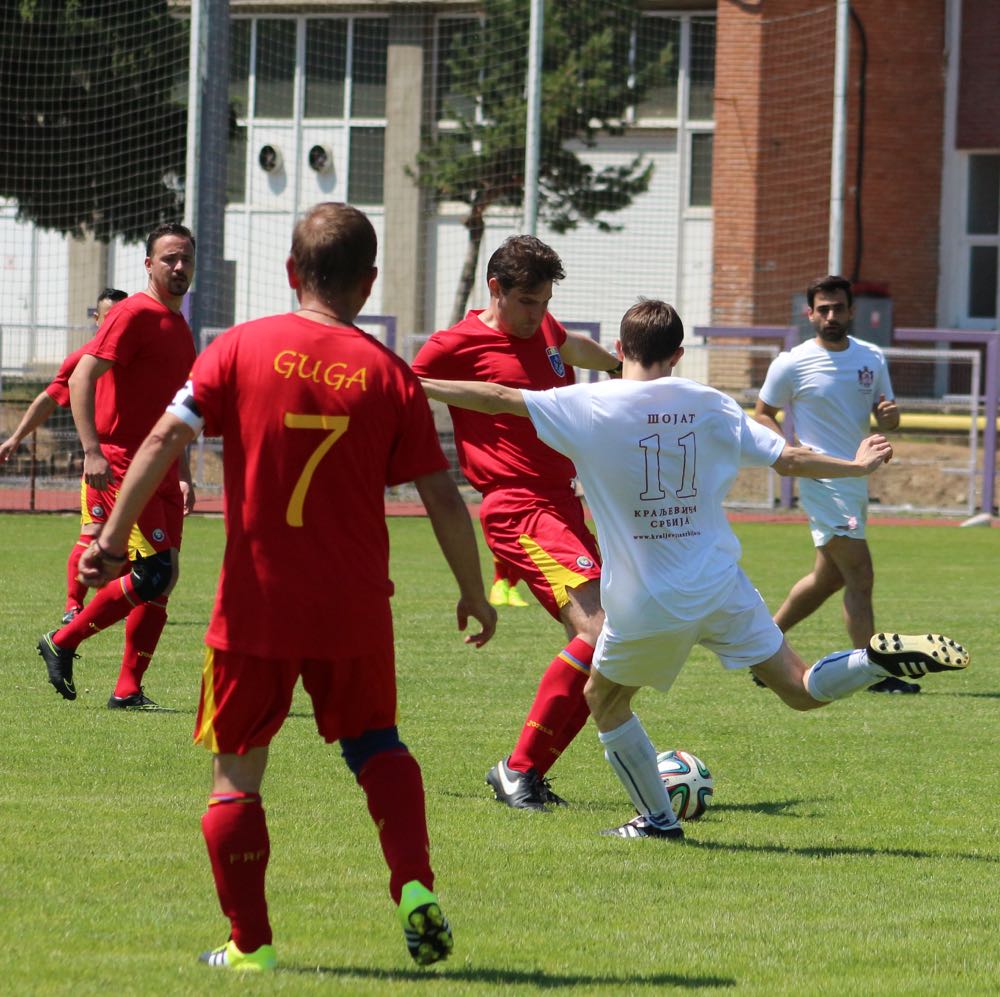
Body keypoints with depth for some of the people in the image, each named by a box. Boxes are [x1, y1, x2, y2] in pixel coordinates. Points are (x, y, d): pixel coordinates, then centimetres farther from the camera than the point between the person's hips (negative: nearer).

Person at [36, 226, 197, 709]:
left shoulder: (179, 326, 18)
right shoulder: (135, 314, -9)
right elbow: (81, 379, -17)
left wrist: (182, 476, 24)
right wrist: (92, 450, -26)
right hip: (119, 466, -8)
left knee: (159, 584, 2)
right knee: (155, 574, -15)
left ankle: (128, 690, 6)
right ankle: (63, 642, 0)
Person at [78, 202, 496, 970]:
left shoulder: (242, 347, -3)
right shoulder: (389, 374, -1)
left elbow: (166, 438, -11)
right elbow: (442, 497, -1)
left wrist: (113, 537, -8)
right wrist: (474, 593, 11)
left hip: (255, 605, -1)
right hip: (354, 611, 1)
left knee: (236, 770, 10)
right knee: (374, 743, 21)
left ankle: (251, 944, 10)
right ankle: (415, 888, 3)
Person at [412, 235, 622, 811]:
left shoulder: (542, 328, 15)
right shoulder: (458, 346, -7)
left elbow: (572, 348, 40)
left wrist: (621, 366, 56)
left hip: (564, 504, 9)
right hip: (519, 511, -9)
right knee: (598, 630, -22)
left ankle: (531, 773, 9)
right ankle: (519, 768, -14)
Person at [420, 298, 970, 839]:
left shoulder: (590, 405, -8)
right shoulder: (710, 405, 1)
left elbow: (499, 398, -7)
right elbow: (788, 459, 5)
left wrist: (421, 387, 4)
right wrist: (857, 465, 22)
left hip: (642, 605, -3)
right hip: (721, 588, 3)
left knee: (605, 701, 22)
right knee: (800, 689, 10)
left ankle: (657, 818, 21)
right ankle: (879, 657, -17)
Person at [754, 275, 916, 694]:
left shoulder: (872, 358, 8)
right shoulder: (792, 364, -7)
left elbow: (883, 416, 14)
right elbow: (762, 415, 0)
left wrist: (890, 416, -11)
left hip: (857, 481, 7)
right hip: (824, 482, -7)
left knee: (828, 578, 17)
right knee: (860, 576, -12)